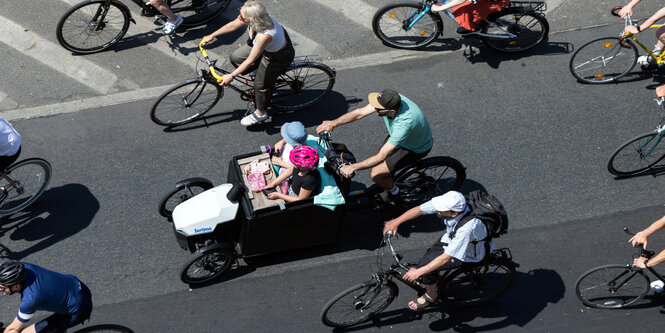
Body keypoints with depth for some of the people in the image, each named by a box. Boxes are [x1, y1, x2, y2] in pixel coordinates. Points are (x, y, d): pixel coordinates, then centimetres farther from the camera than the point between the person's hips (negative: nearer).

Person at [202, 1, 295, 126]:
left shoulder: (264, 36, -44)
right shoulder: (254, 15, -24)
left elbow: (250, 61, -33)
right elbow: (232, 25, -5)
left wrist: (231, 76, -25)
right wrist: (212, 35, 3)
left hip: (279, 57, -8)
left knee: (261, 85, 9)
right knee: (235, 58, 13)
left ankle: (261, 113, 36)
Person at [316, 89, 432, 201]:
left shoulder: (404, 123, -44)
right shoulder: (390, 100, -25)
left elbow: (381, 157, -40)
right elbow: (360, 113, -16)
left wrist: (352, 167, -37)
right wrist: (333, 123, -26)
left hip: (416, 148, -7)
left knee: (376, 175, -8)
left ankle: (394, 193, 21)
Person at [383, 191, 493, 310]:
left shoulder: (466, 228, -44)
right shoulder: (447, 202, -26)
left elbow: (446, 258, -36)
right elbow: (419, 210, -11)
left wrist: (418, 272, -29)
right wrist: (396, 221, -18)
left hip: (468, 254, -7)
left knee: (425, 263, -14)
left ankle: (431, 297, 14)